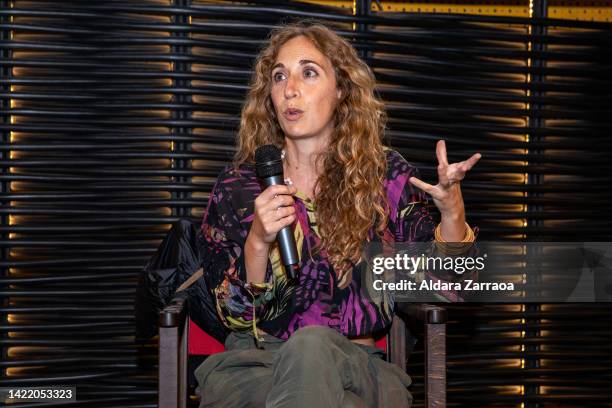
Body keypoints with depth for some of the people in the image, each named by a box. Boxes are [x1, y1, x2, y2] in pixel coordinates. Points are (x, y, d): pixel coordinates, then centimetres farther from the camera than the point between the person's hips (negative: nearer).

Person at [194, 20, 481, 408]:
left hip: (357, 368, 1)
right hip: (253, 365, -1)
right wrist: (258, 242, -17)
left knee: (311, 345, -34)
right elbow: (234, 315, 1)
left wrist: (452, 212, -18)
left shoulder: (388, 175, 3)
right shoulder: (237, 185, 2)